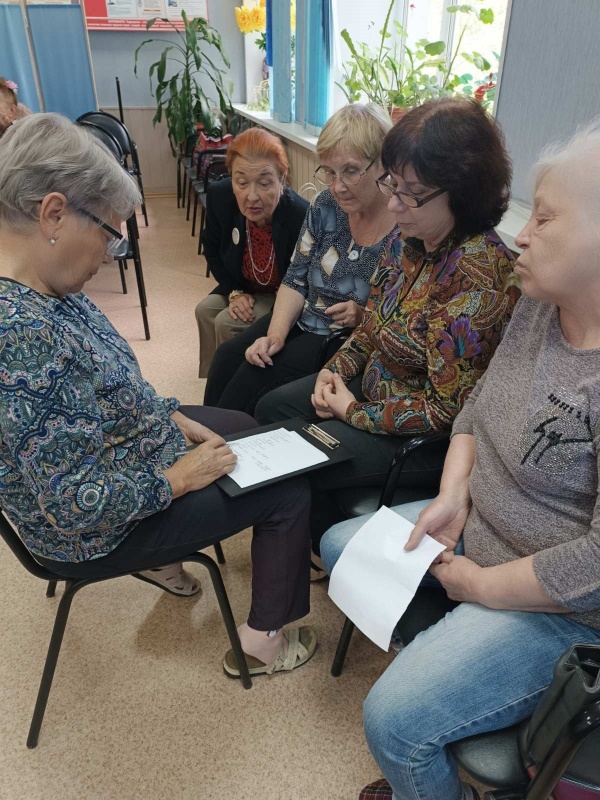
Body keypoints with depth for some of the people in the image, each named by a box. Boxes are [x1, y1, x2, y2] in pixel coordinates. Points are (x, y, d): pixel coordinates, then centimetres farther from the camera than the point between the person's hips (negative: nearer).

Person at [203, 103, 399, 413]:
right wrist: (276, 334, -11)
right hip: (302, 322, 6)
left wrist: (364, 316, -26)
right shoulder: (326, 204, -2)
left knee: (259, 373, -19)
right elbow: (296, 279, 2)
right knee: (228, 356, -8)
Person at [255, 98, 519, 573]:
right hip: (376, 384, 9)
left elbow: (446, 409, -27)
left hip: (429, 436, -9)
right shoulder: (410, 239, -6)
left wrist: (356, 412, -17)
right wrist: (336, 370, -5)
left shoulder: (477, 276, -31)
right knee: (272, 409, 12)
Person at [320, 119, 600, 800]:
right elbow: (478, 405, 7)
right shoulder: (538, 309, -4)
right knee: (337, 546, 16)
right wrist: (452, 495, -8)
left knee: (393, 720, -16)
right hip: (477, 528, 9)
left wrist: (482, 585, -17)